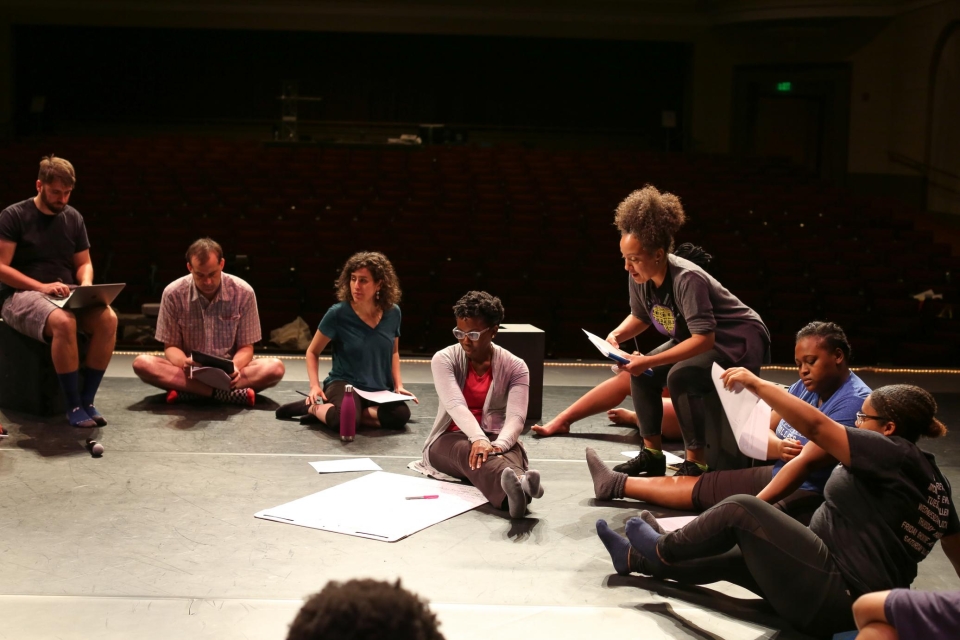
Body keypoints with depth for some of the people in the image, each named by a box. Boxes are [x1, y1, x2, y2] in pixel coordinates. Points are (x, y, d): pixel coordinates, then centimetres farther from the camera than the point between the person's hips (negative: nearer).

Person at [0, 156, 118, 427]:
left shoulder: (74, 218, 11)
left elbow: (84, 263, 17)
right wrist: (40, 286, -21)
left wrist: (86, 284, -8)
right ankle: (73, 405, -25)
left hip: (66, 295, 5)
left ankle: (87, 400, -17)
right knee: (64, 322, -38)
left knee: (108, 319, -26)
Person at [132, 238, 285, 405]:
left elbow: (246, 347, -2)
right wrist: (184, 363, -24)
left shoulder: (243, 292, -8)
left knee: (275, 367, -29)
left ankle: (188, 392, -30)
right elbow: (171, 346, 0)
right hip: (190, 372, 0)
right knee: (142, 364, -28)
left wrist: (235, 366, -25)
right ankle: (231, 393, -35)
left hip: (228, 374, 0)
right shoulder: (173, 294, -8)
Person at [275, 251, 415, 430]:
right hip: (344, 383, -4)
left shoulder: (392, 313, 0)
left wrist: (398, 385, 6)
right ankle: (312, 407, -4)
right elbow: (312, 352, 2)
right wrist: (314, 386, -12)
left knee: (400, 415, -31)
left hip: (380, 389, 5)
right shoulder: (338, 314, -11)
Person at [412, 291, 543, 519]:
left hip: (495, 439, 2)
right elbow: (455, 405, -24)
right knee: (467, 450, -39)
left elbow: (516, 417, -19)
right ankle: (519, 484, -75)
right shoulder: (444, 359, -6)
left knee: (513, 449, -37)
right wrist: (478, 439, -44)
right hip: (450, 439, -1)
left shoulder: (515, 367, -3)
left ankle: (515, 490, -75)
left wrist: (499, 445, -42)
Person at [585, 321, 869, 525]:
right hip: (778, 475, 9)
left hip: (810, 498, -8)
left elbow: (805, 463, -29)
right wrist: (778, 447, -18)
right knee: (699, 485, 18)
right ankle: (615, 484, 32)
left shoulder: (853, 402, -22)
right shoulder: (804, 387, 7)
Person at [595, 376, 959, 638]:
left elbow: (814, 426, -24)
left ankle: (662, 549, 16)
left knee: (740, 511, -6)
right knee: (732, 557, 18)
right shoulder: (930, 476, 11)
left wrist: (755, 383, -17)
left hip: (836, 597, -10)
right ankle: (636, 559, 31)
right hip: (854, 598, 10)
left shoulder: (895, 454, -15)